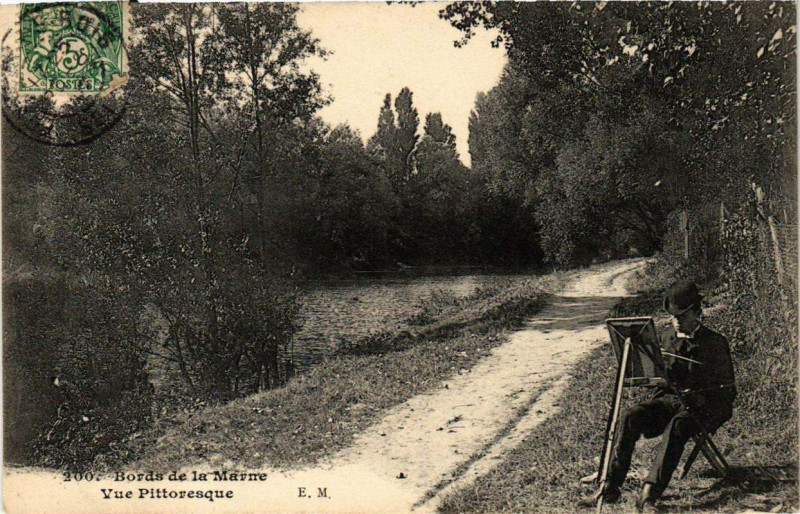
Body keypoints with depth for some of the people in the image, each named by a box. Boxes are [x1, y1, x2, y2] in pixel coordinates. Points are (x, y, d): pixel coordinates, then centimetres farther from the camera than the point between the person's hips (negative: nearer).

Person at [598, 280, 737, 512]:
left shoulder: (715, 343, 2)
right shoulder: (667, 338, 15)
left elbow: (727, 391, -1)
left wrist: (698, 397, -18)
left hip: (701, 407, -4)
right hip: (667, 398, 4)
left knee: (677, 425, -38)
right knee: (632, 417, -25)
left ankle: (649, 493, -43)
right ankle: (612, 483, -26)